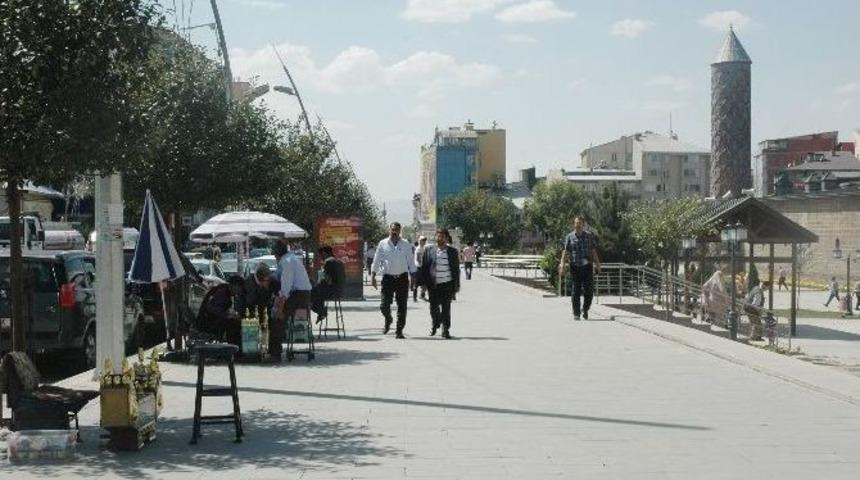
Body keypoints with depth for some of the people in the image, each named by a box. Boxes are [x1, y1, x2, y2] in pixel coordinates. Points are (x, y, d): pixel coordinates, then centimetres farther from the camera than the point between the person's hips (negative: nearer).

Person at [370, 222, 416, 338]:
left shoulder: (406, 245, 5)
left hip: (402, 277, 1)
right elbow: (376, 261, 7)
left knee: (402, 305, 1)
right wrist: (373, 276, 1)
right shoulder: (383, 244, 4)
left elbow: (411, 262, 9)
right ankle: (388, 320, 28)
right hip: (388, 277, -1)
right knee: (384, 305, -4)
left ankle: (399, 331, 11)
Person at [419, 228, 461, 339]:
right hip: (433, 284, 1)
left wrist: (456, 286, 4)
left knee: (446, 308, -1)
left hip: (447, 284, 0)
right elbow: (423, 267, 7)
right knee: (434, 307, 6)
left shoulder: (453, 251, 6)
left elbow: (456, 269, 8)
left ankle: (445, 330, 7)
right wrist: (424, 282, 1)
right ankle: (435, 324, 32)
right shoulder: (429, 250, 5)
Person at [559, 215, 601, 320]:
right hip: (575, 267, -1)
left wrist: (597, 264, 6)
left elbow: (594, 252, 11)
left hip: (587, 266, 1)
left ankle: (585, 310, 21)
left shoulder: (589, 236, 9)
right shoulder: (570, 237, 5)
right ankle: (576, 313, 7)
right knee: (575, 291, 0)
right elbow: (565, 252, 2)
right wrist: (562, 264, -9)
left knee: (589, 290, -2)